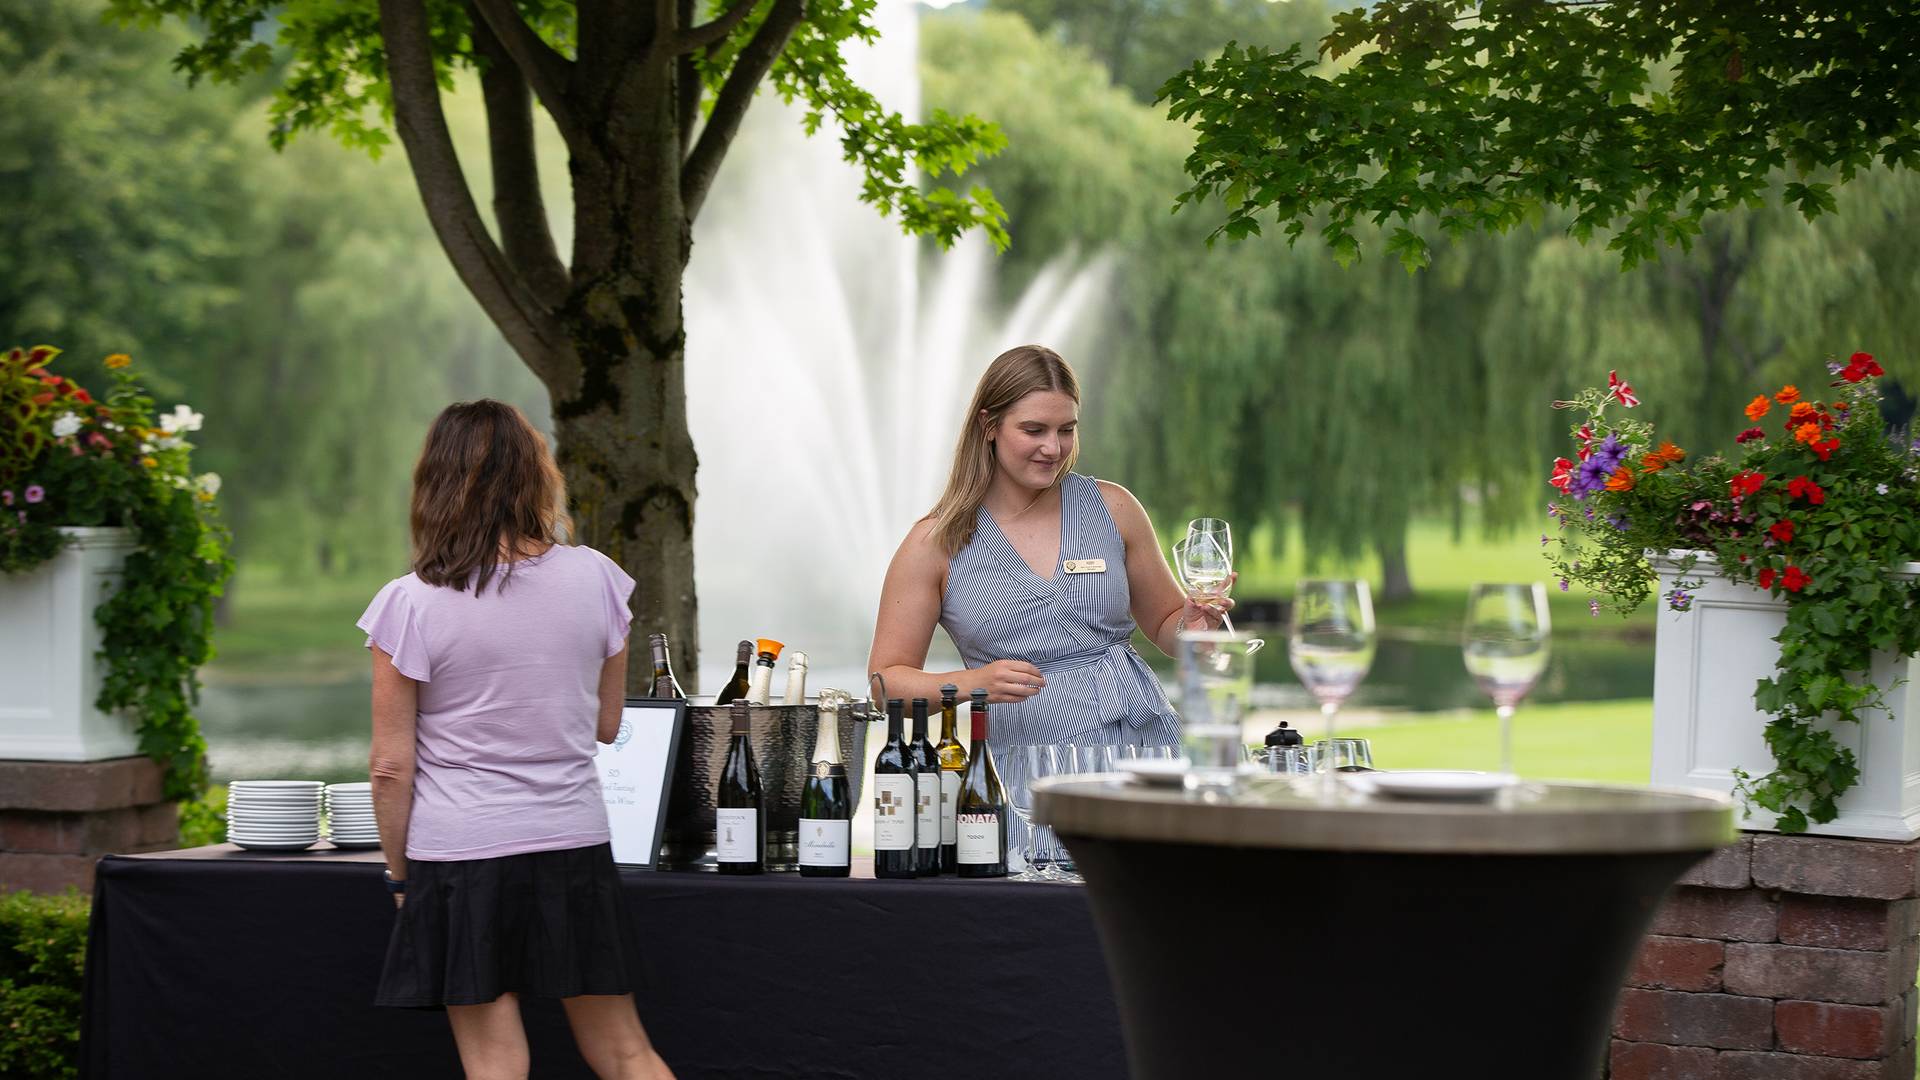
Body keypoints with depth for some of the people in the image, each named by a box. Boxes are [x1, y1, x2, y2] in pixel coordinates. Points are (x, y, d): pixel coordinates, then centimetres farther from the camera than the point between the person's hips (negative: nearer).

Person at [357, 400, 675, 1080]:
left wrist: (399, 871, 6)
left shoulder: (411, 605, -10)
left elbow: (391, 767, -7)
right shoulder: (594, 579, -1)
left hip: (460, 853, -3)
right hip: (574, 844, 3)